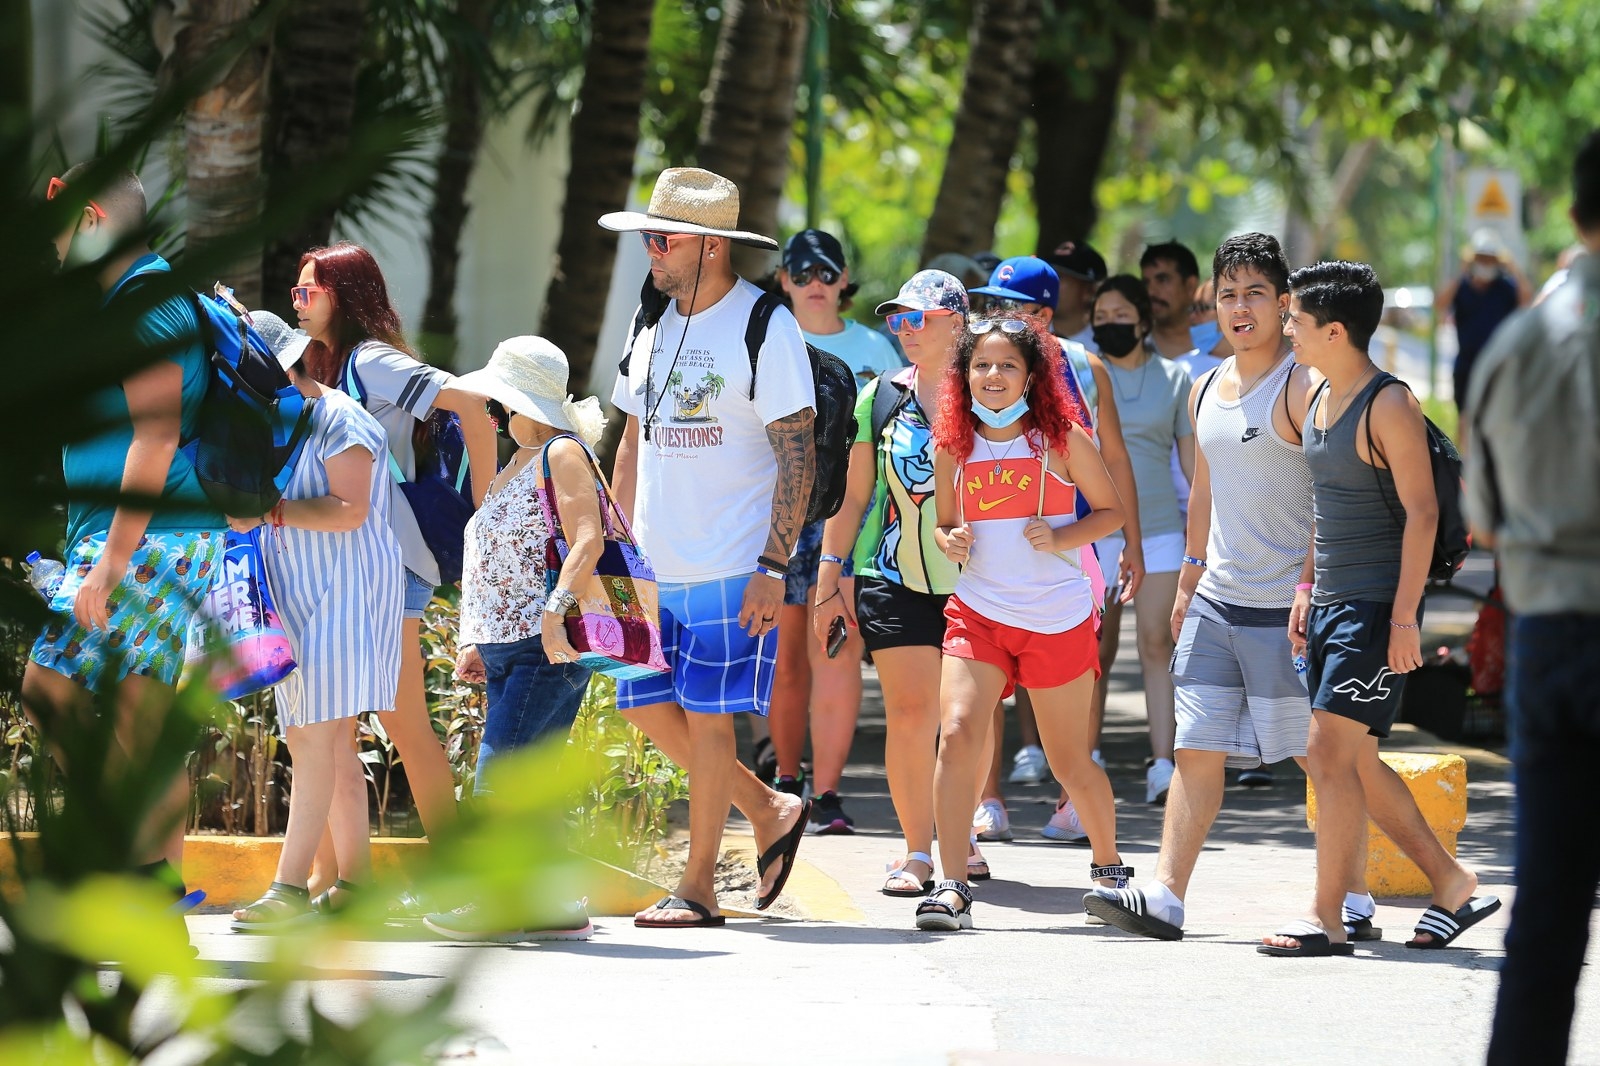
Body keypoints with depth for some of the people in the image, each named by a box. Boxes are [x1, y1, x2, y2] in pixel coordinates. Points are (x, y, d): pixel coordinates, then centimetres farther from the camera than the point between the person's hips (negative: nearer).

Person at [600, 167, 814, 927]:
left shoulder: (765, 326, -11)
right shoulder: (652, 323, 11)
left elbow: (797, 453, -12)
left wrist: (774, 566, -17)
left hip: (732, 570, -7)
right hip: (657, 565, 7)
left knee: (707, 717, -4)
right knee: (645, 705, 6)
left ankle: (698, 887, 5)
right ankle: (769, 812, 24)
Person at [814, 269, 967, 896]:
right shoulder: (879, 397, 7)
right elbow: (852, 495, 11)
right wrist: (830, 580, 7)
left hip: (976, 580, -1)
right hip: (895, 579, 1)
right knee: (910, 710, -7)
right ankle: (917, 852, -1)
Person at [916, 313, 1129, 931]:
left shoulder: (1061, 438, -3)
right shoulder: (953, 446, 5)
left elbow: (1111, 510, 4)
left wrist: (1061, 538, -13)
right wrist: (950, 542, -6)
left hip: (1058, 619, -2)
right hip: (977, 612, 2)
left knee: (1071, 762, 8)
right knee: (957, 734, -19)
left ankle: (1109, 866, 34)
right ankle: (952, 887, -18)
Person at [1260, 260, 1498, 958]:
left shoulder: (1388, 405, -14)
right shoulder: (1318, 395, 12)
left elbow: (1421, 512, -17)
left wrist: (1404, 616, -21)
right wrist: (1306, 588, 18)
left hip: (1376, 606, -9)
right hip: (1332, 601, 9)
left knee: (1333, 756, -10)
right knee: (1346, 759, 12)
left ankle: (1327, 919, -5)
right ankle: (1451, 885, 21)